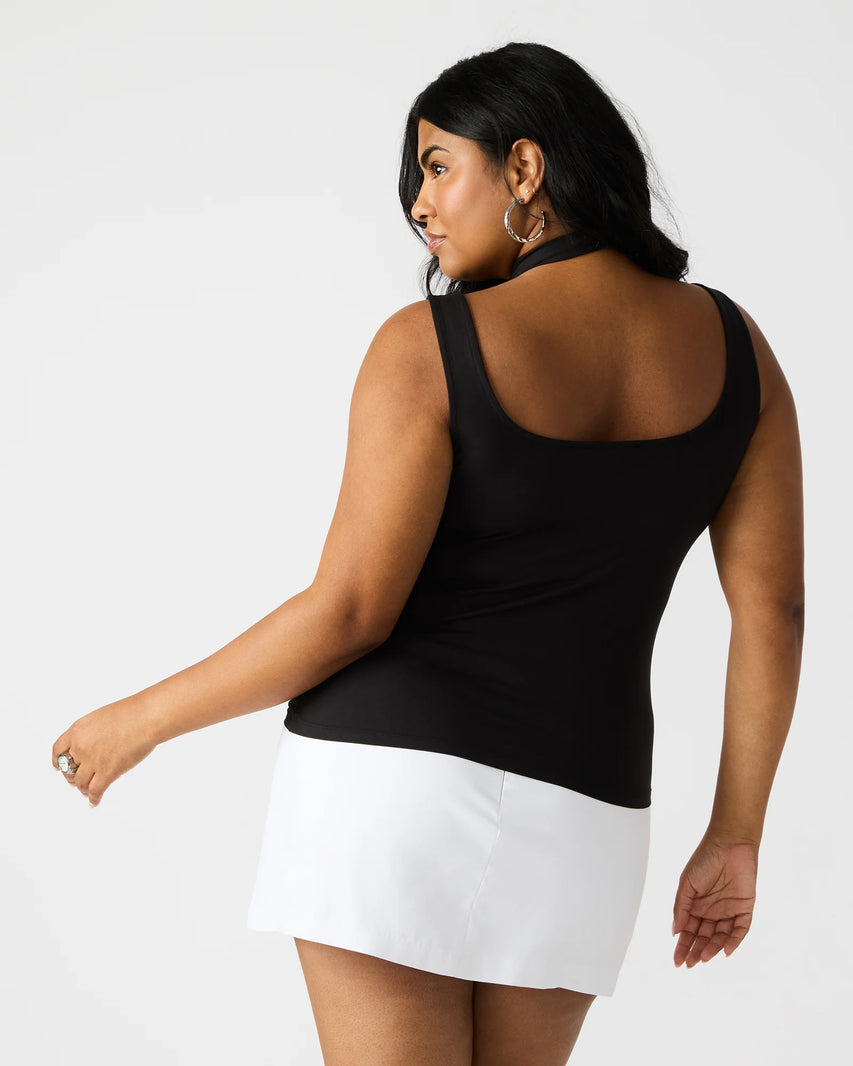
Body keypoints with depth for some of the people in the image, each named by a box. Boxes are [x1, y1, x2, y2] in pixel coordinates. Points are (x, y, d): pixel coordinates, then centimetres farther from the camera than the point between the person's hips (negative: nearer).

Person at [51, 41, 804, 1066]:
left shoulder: (429, 348, -12)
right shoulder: (729, 346, 1)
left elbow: (349, 610, -14)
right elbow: (775, 608, 0)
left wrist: (143, 719, -1)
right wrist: (736, 836, 10)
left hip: (393, 786, -5)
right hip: (578, 824, 5)